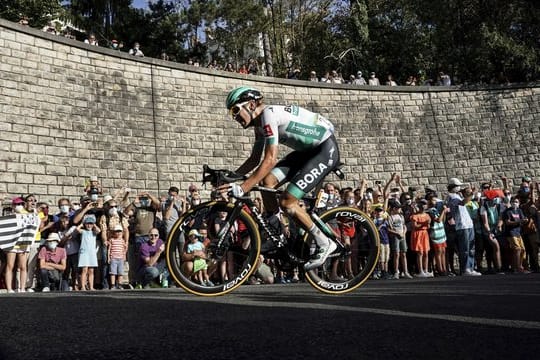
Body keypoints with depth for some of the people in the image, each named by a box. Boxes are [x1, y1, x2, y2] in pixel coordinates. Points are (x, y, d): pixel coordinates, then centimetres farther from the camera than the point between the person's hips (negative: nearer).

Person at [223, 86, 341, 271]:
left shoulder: (269, 114, -23)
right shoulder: (260, 124, 7)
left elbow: (270, 159, -32)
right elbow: (254, 159, 13)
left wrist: (241, 188, -33)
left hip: (326, 149, -9)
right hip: (307, 150, 9)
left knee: (286, 201, -15)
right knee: (267, 181, -6)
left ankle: (325, 244, 1)